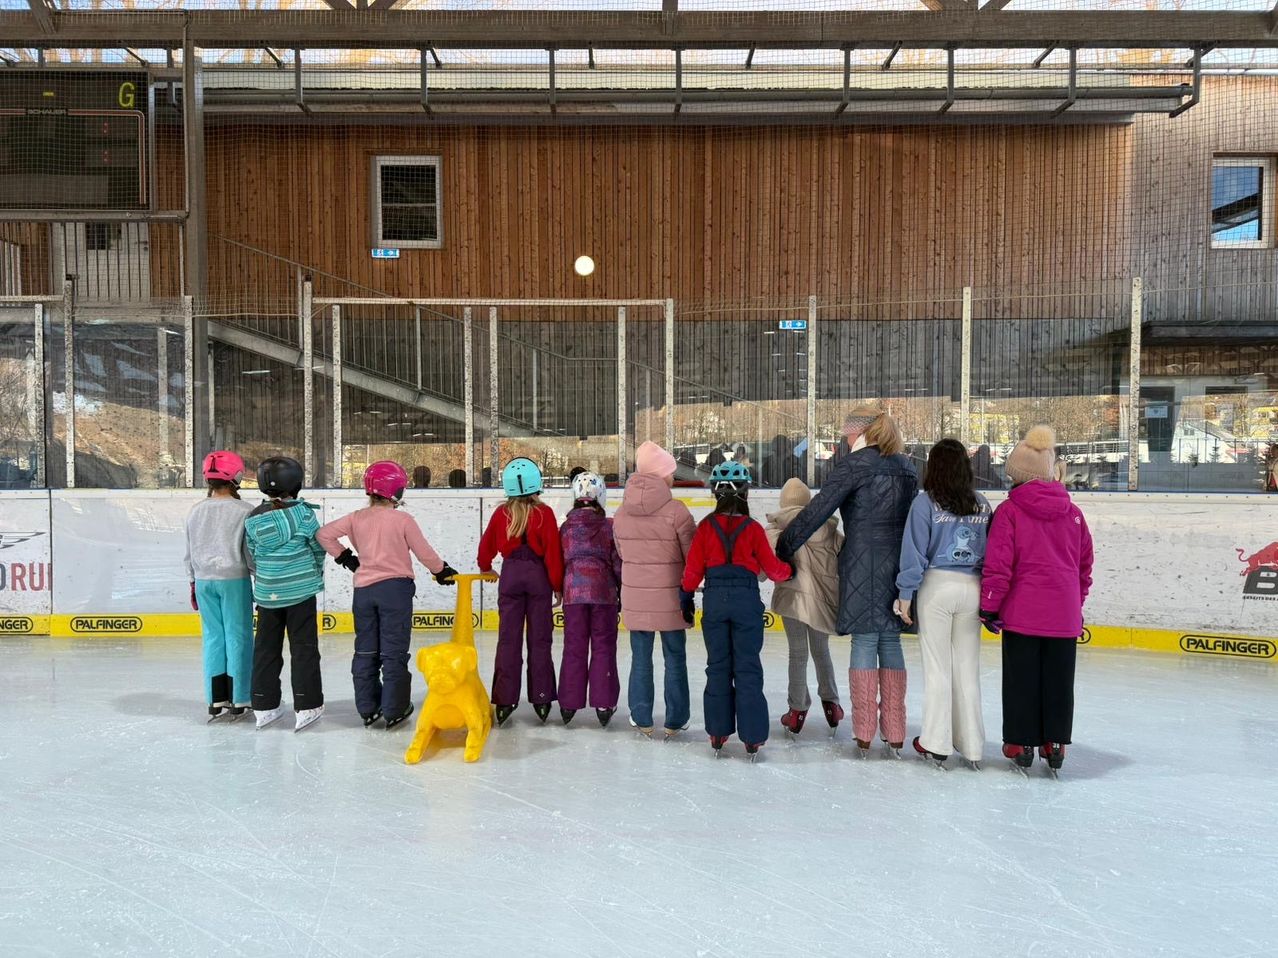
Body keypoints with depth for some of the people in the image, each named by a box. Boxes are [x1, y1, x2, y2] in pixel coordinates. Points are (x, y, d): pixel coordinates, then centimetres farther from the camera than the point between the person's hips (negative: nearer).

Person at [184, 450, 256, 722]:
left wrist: (193, 583, 20)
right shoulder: (243, 510, -11)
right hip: (234, 579, -4)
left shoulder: (196, 511, 4)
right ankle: (239, 700, 8)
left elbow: (190, 552, 11)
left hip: (204, 580, 5)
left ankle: (217, 700, 15)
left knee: (213, 636, 11)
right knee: (238, 636, 3)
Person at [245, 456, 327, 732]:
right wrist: (315, 573, 15)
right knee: (303, 647, 4)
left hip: (266, 592, 4)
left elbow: (251, 556, 5)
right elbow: (318, 547, -4)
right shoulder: (302, 512, -12)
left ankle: (264, 707, 21)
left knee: (266, 648, 14)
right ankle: (307, 707, 4)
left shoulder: (253, 518, -1)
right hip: (300, 590, -3)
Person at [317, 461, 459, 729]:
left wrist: (344, 557, 14)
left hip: (363, 589, 4)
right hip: (395, 588, -4)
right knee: (394, 651, 4)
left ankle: (367, 709, 19)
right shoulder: (402, 520, -10)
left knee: (365, 651, 14)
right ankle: (394, 710, 8)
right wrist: (443, 571, 11)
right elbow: (424, 553, -6)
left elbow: (324, 533, 5)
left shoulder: (356, 518, 2)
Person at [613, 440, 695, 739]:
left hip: (634, 598, 3)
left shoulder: (622, 512, -3)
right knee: (675, 659, 11)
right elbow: (694, 556, -11)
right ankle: (675, 721, 19)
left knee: (641, 659, 14)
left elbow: (621, 552, 6)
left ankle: (642, 720, 22)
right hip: (670, 599, -3)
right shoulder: (675, 511, -17)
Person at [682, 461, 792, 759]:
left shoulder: (706, 526, -1)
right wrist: (790, 571, 21)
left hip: (714, 600, 2)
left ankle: (717, 733, 20)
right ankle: (752, 737, 10)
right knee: (748, 669, 6)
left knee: (717, 667, 13)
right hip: (747, 600, -2)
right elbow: (772, 567, 0)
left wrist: (686, 598, 15)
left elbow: (693, 567, 2)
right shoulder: (753, 528, -6)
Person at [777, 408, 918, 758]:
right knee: (890, 643, 10)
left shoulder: (854, 465, -7)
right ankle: (894, 737, 15)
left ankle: (864, 736, 4)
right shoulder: (906, 468, 14)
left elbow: (816, 511, -10)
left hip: (862, 567, -6)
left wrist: (783, 548, -5)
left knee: (864, 642, 0)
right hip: (899, 567, 6)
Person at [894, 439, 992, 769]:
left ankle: (936, 743, 14)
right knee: (968, 668, 11)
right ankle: (972, 746, 18)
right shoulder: (982, 504, 5)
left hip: (936, 587, -3)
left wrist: (905, 594, -3)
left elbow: (914, 553, -9)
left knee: (937, 666, 6)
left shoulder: (925, 502, -7)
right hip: (973, 589, 4)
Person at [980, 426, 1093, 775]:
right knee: (1059, 678, 13)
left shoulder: (1009, 510, -9)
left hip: (1022, 611, -4)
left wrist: (989, 606, -6)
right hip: (1064, 615, 4)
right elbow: (1085, 564, 13)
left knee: (1021, 678, 7)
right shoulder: (1073, 512, 6)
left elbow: (998, 563, -12)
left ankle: (1021, 742, 14)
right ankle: (1055, 743, 20)